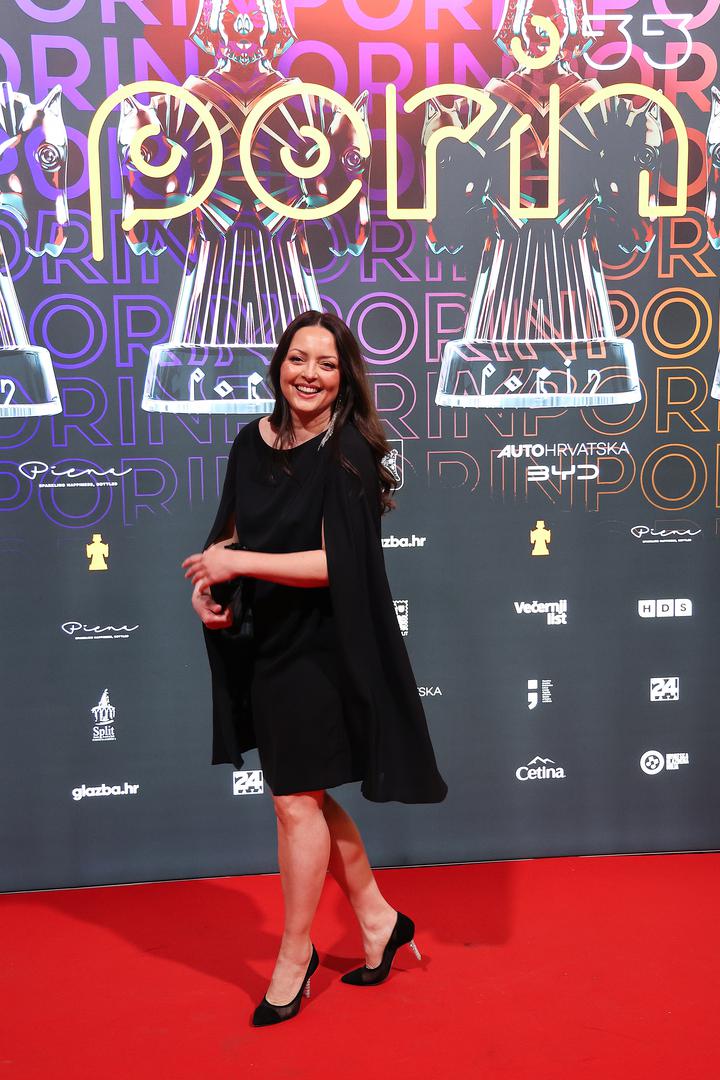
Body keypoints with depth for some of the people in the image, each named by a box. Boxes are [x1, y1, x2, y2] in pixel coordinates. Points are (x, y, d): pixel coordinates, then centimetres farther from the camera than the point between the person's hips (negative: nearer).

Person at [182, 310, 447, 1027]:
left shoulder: (348, 452, -14)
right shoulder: (253, 442, 5)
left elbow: (335, 563, -21)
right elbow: (230, 535, 13)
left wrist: (238, 562, -22)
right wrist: (206, 587, -6)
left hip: (318, 648, -7)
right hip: (264, 645, 7)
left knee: (296, 800, 3)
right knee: (306, 795, 16)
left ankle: (295, 953, 26)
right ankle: (377, 919, 35)